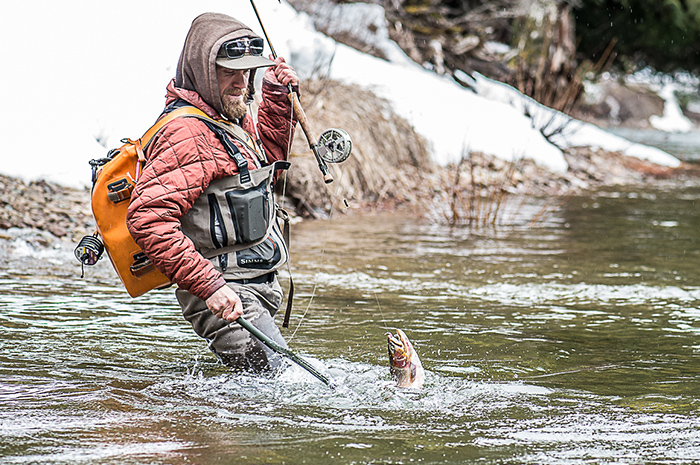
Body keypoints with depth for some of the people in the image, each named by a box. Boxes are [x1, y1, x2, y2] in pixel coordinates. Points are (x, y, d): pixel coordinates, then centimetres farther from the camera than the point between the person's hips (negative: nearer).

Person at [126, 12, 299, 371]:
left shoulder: (234, 117, 11)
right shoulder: (187, 134, -20)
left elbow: (266, 164, 33)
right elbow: (147, 219, -29)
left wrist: (277, 98, 19)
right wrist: (210, 286, -32)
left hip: (258, 287, 10)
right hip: (229, 298, -10)